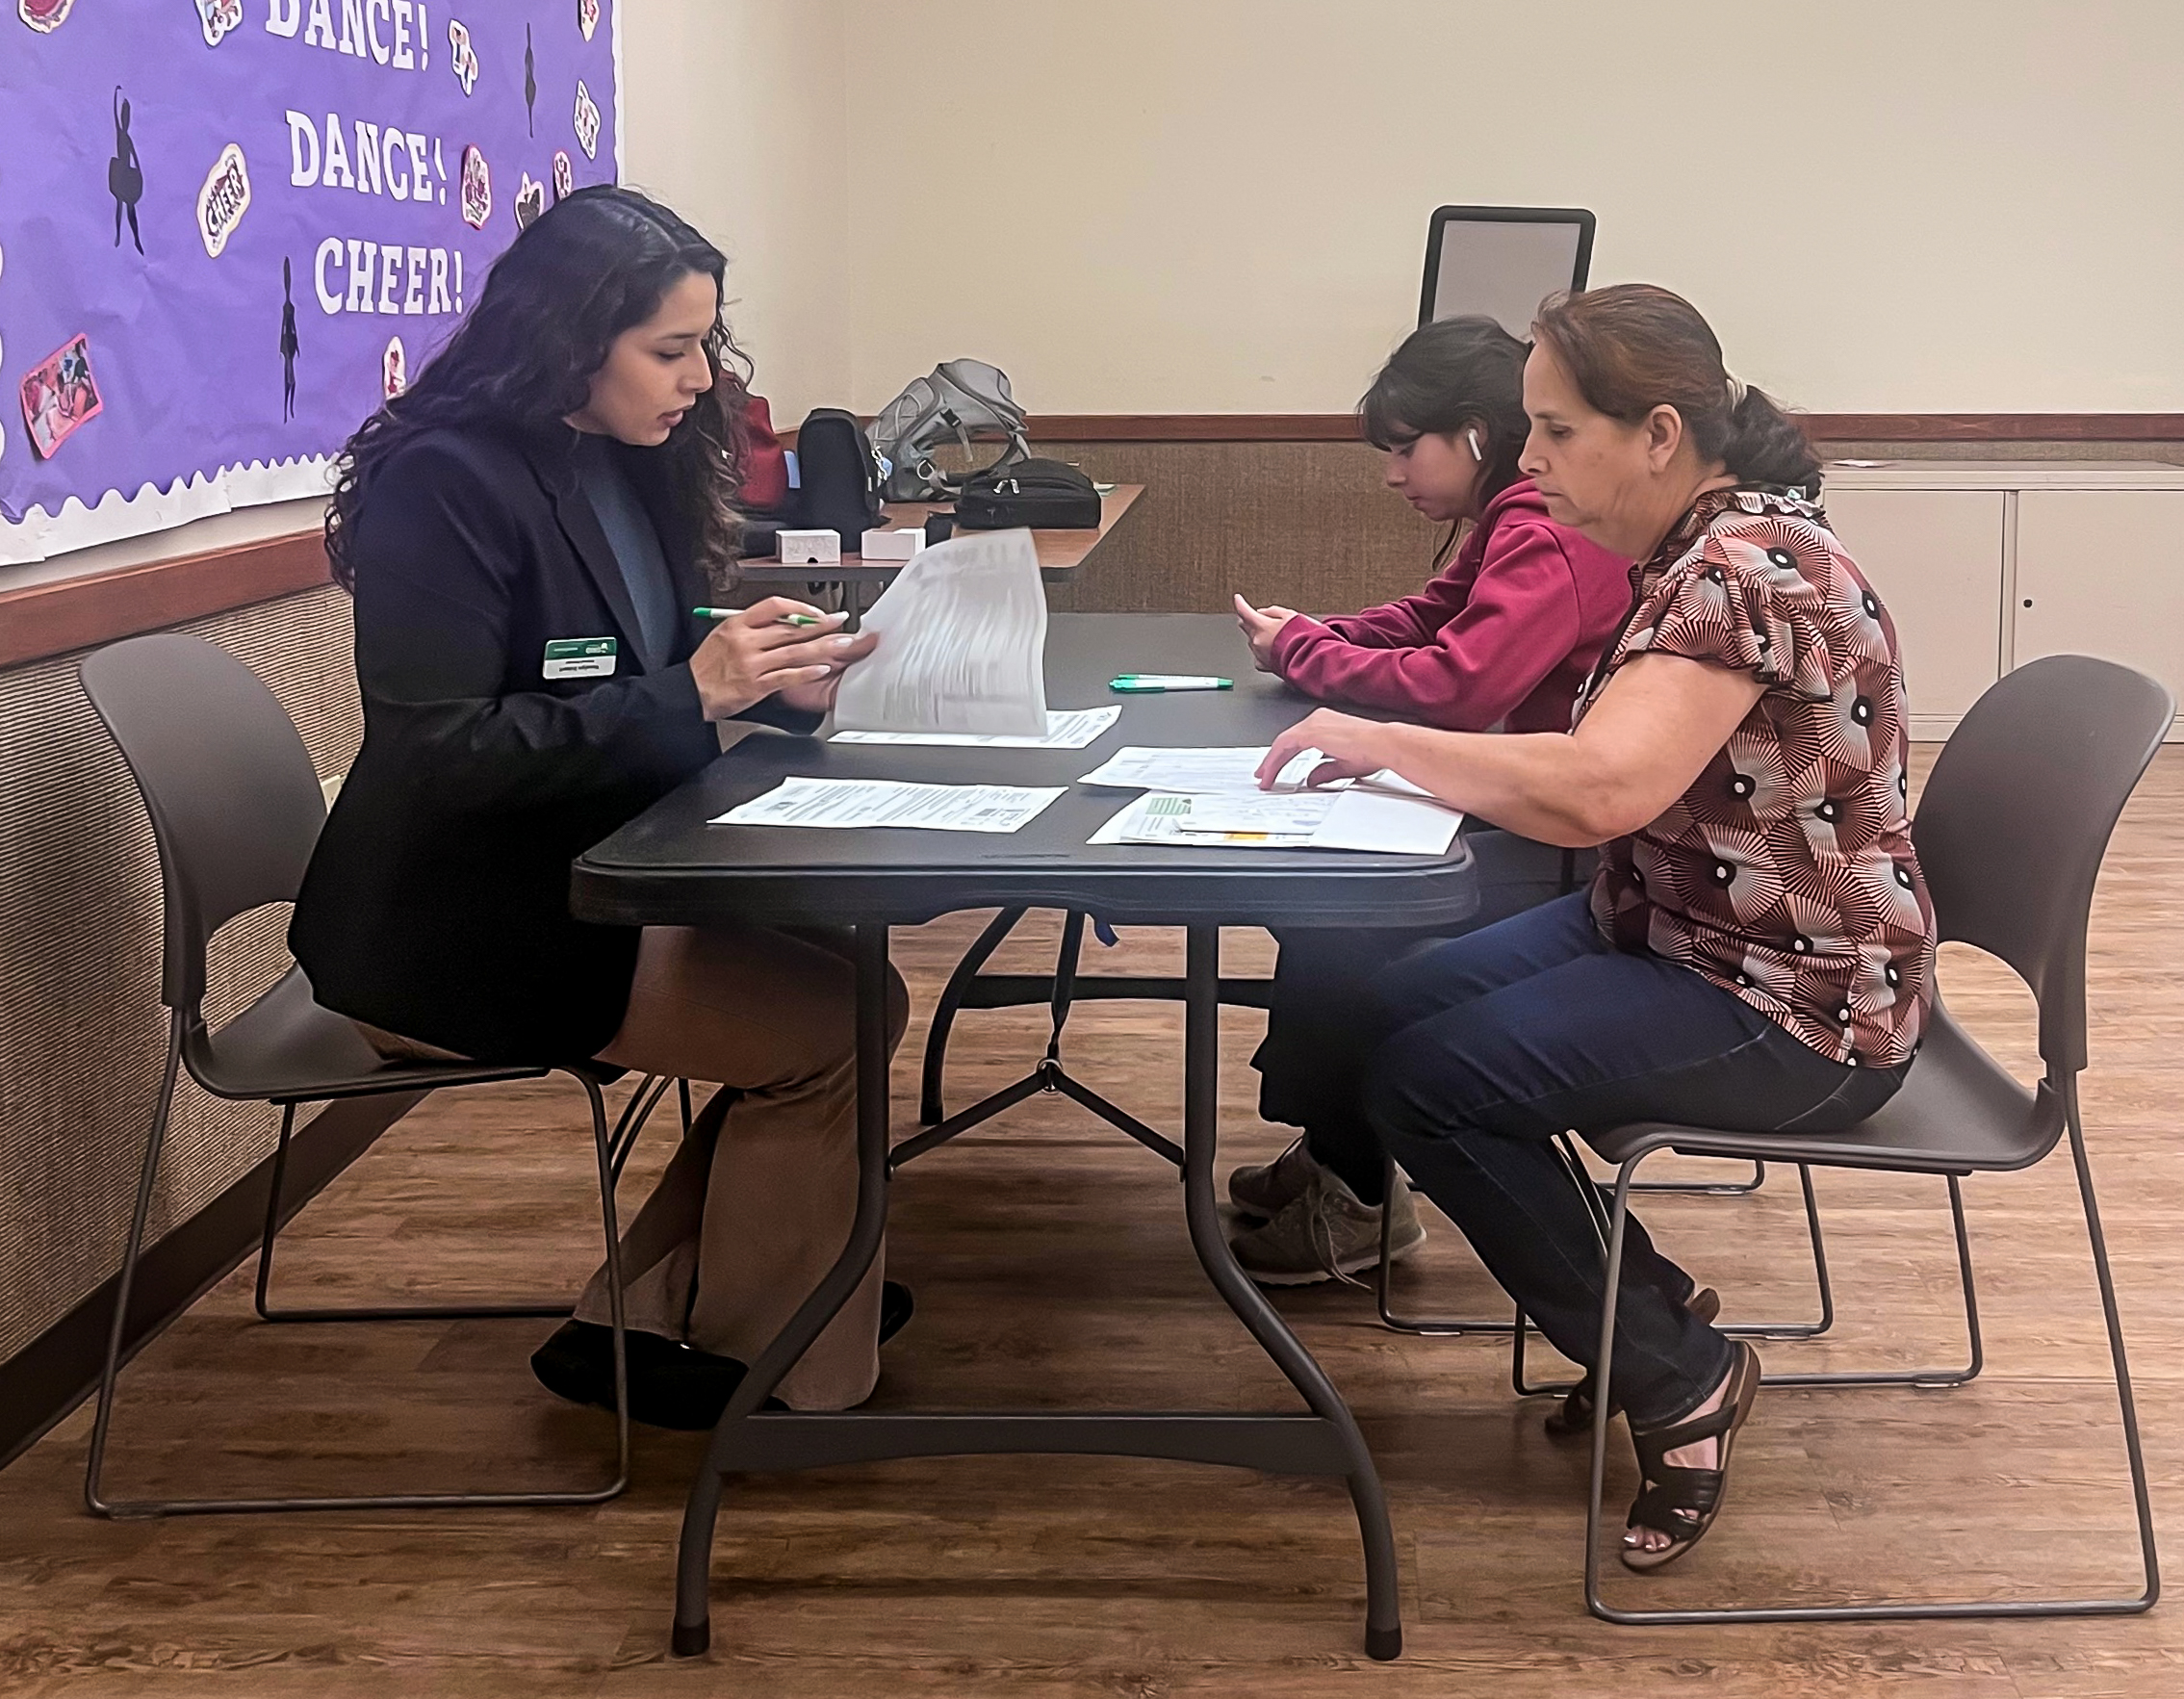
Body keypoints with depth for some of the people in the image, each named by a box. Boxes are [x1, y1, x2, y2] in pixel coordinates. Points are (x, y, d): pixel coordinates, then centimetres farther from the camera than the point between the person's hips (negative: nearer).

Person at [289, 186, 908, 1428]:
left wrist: (772, 682, -8)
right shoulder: (449, 484, -19)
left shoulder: (624, 467, 7)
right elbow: (433, 753, -25)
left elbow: (645, 686, 13)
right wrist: (691, 693, -27)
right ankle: (764, 1365, 8)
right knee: (825, 1026, -13)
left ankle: (649, 1320, 7)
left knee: (837, 981, -4)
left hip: (580, 883, 9)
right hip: (449, 934, -9)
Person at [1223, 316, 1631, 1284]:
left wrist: (1301, 652, -15)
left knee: (1334, 938, -13)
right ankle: (1329, 1152, 20)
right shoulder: (1505, 524, 12)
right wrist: (1306, 634, 0)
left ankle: (1356, 1201, 5)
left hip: (1560, 854, -11)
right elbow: (1423, 619, 20)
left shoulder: (1553, 539, -22)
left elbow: (1458, 682, -30)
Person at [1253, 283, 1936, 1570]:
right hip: (1673, 931, 10)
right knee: (1385, 1010, 6)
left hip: (1797, 1014, -10)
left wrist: (1379, 739, -25)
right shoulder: (1702, 553, 6)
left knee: (1421, 1078, -15)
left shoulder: (1753, 570, -25)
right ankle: (1642, 1299, 19)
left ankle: (1681, 1378, 2)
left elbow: (1599, 789, -37)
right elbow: (1621, 788, 6)